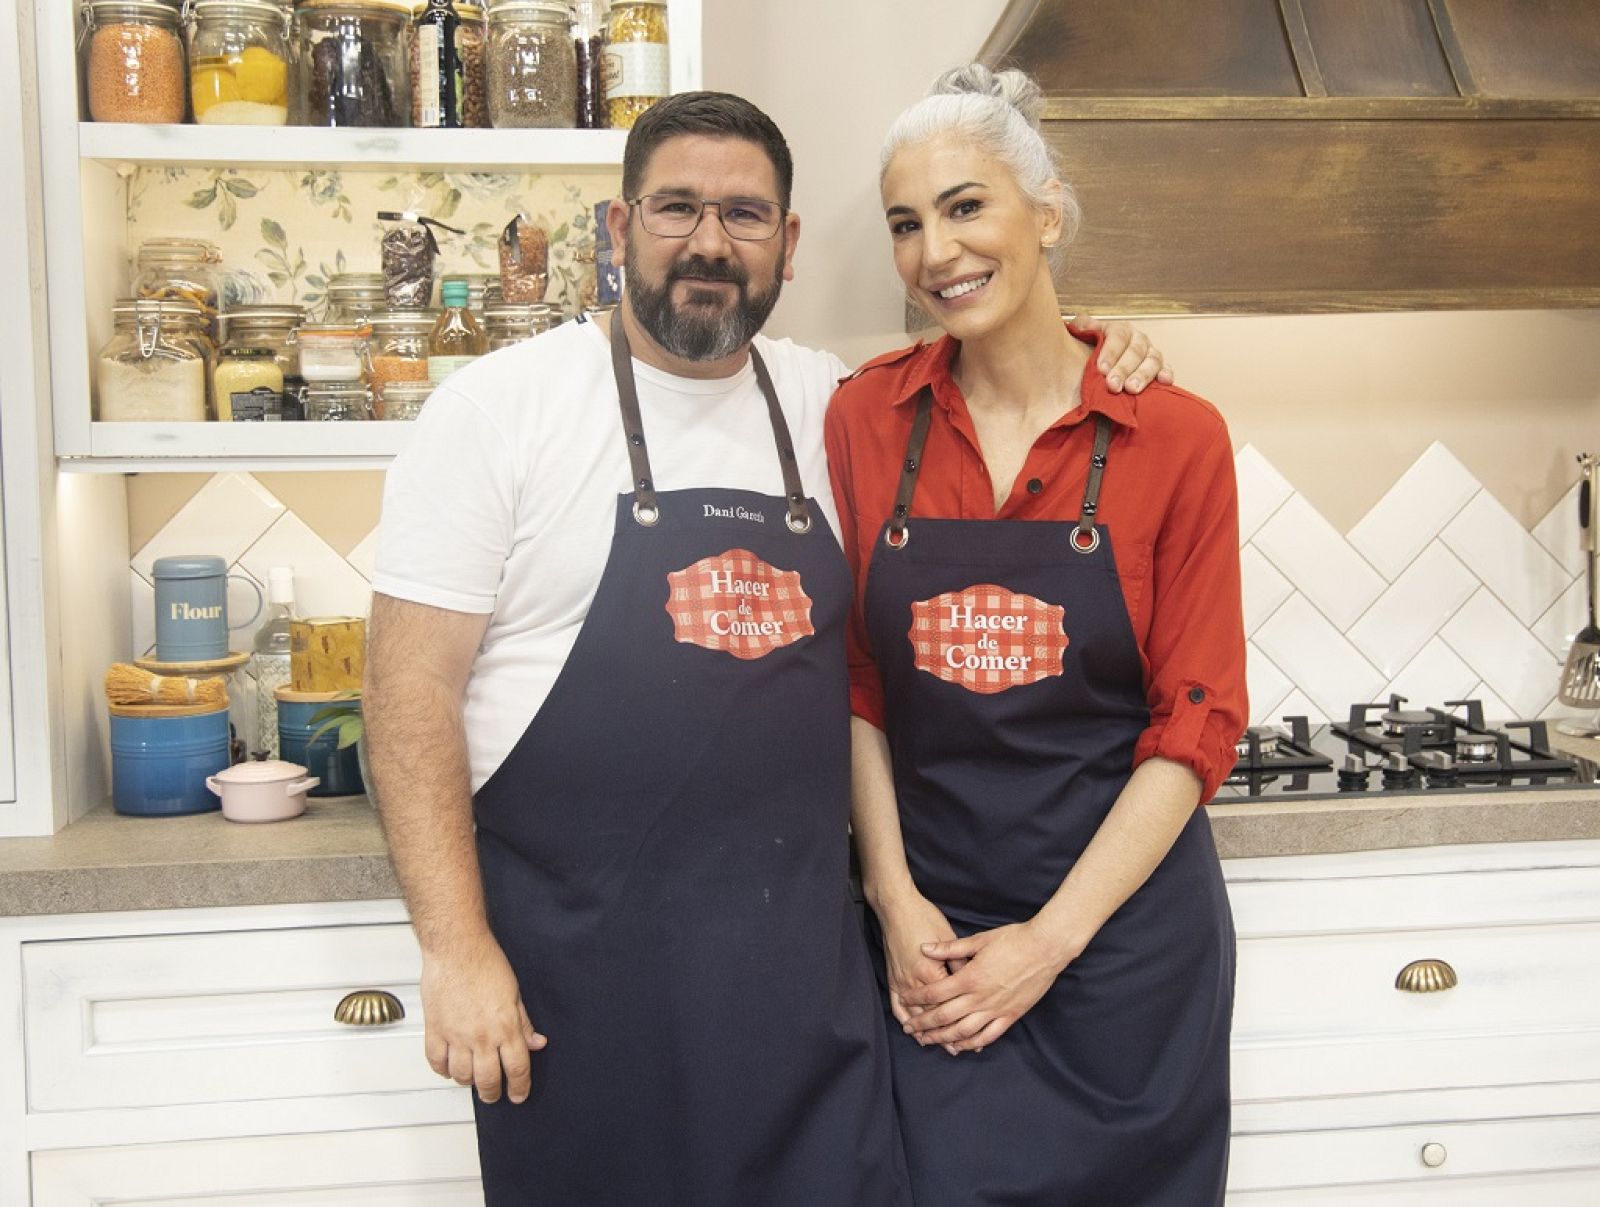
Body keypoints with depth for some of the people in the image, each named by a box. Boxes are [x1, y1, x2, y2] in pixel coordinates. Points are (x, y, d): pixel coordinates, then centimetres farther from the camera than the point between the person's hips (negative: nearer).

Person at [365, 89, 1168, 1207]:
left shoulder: (828, 402, 7)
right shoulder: (500, 406, -6)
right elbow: (413, 688, -8)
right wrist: (456, 947, -13)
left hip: (807, 960, 4)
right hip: (582, 968, -3)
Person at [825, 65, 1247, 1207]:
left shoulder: (1175, 436, -7)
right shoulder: (865, 418, -1)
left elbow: (1198, 727, -7)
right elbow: (855, 684, 2)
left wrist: (1050, 941, -10)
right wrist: (895, 898, -6)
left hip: (1124, 927, -1)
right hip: (932, 936, 2)